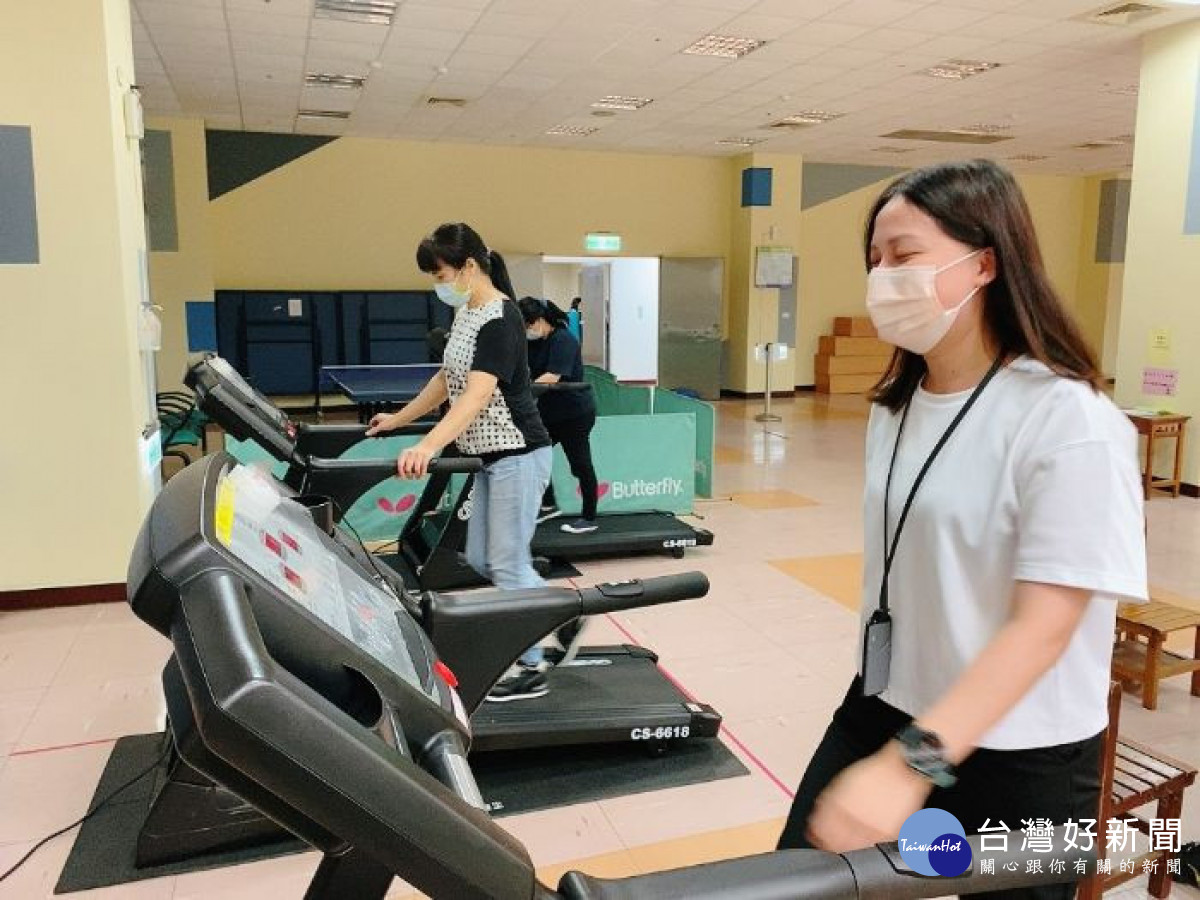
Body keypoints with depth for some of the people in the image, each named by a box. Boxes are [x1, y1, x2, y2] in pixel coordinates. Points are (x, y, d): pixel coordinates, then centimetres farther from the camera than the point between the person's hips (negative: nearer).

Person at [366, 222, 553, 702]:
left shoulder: (501, 319, -19)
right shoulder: (465, 313, 10)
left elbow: (478, 394, -31)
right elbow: (446, 379, 21)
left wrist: (428, 447, -42)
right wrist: (397, 420, 23)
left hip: (518, 455, -10)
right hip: (491, 456, 10)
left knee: (508, 563, -2)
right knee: (480, 560, 14)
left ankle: (530, 670, 12)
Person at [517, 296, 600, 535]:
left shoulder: (563, 340, -19)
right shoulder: (533, 342, 6)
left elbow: (552, 376, -29)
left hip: (575, 413, -9)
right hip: (549, 411, 9)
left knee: (580, 464, 1)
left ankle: (589, 519, 13)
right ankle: (548, 505, 26)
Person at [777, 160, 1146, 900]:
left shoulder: (1069, 423, -20)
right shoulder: (895, 404, 3)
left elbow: (1042, 626, -24)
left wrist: (910, 765, -32)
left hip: (1018, 758, -6)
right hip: (885, 710, 6)